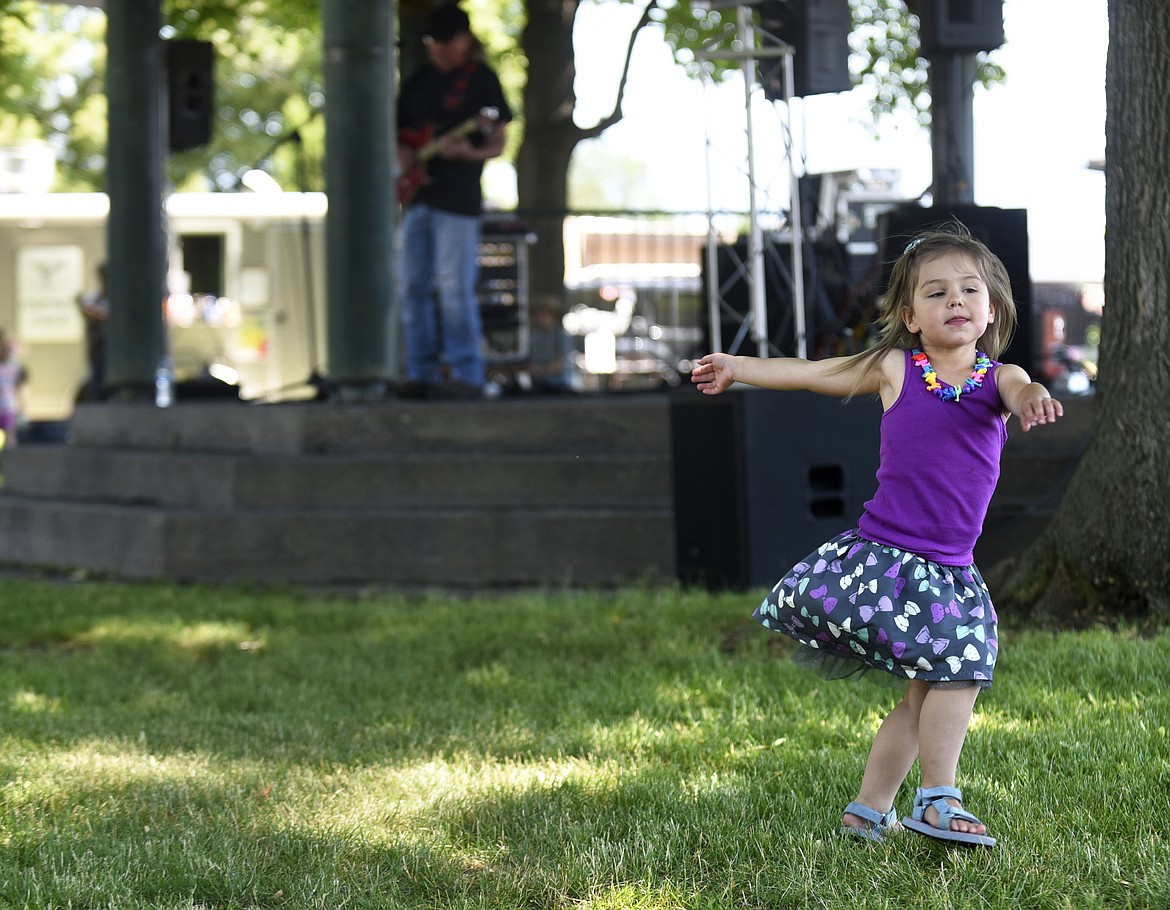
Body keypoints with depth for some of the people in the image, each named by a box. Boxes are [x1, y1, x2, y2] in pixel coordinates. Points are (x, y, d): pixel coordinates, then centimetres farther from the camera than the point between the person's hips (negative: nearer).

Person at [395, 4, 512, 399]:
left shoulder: (481, 79, -1)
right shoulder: (418, 81, 16)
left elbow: (498, 144, -4)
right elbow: (402, 134, 23)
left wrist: (469, 152, -24)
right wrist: (403, 158, 1)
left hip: (458, 199, -7)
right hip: (417, 196, 7)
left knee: (454, 286, -11)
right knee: (413, 286, 5)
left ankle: (467, 374, -8)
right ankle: (422, 373, 11)